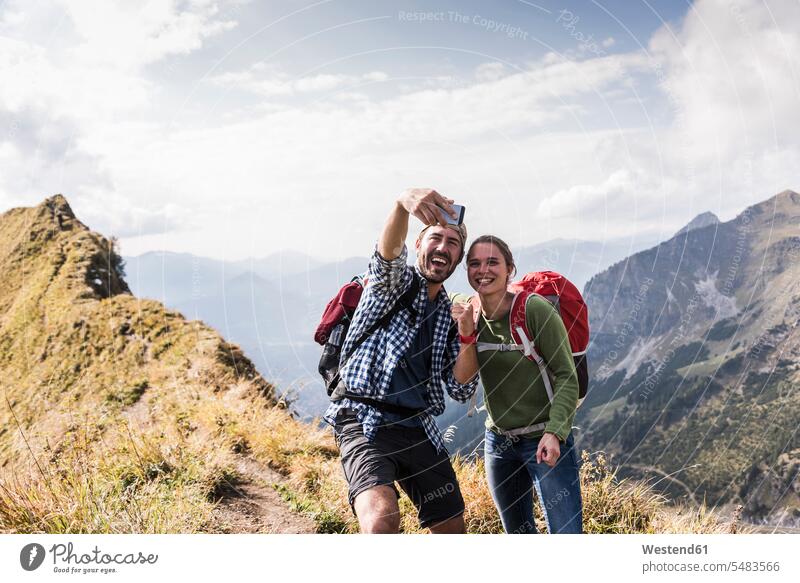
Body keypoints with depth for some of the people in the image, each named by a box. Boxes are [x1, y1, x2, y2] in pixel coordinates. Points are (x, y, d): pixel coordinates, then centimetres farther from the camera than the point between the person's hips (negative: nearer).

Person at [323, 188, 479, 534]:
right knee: (383, 519, -30)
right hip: (364, 421, -6)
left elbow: (461, 391, 7)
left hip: (418, 430, 6)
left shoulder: (449, 315, 16)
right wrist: (403, 203, -44)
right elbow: (389, 250, -23)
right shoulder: (395, 282, 3)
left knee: (452, 530, 12)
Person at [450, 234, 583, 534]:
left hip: (545, 439, -6)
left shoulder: (534, 309, -16)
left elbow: (566, 376, -15)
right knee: (519, 534, 19)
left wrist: (554, 432, -26)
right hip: (498, 441, 6)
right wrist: (465, 332, -19)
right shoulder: (466, 311, -1)